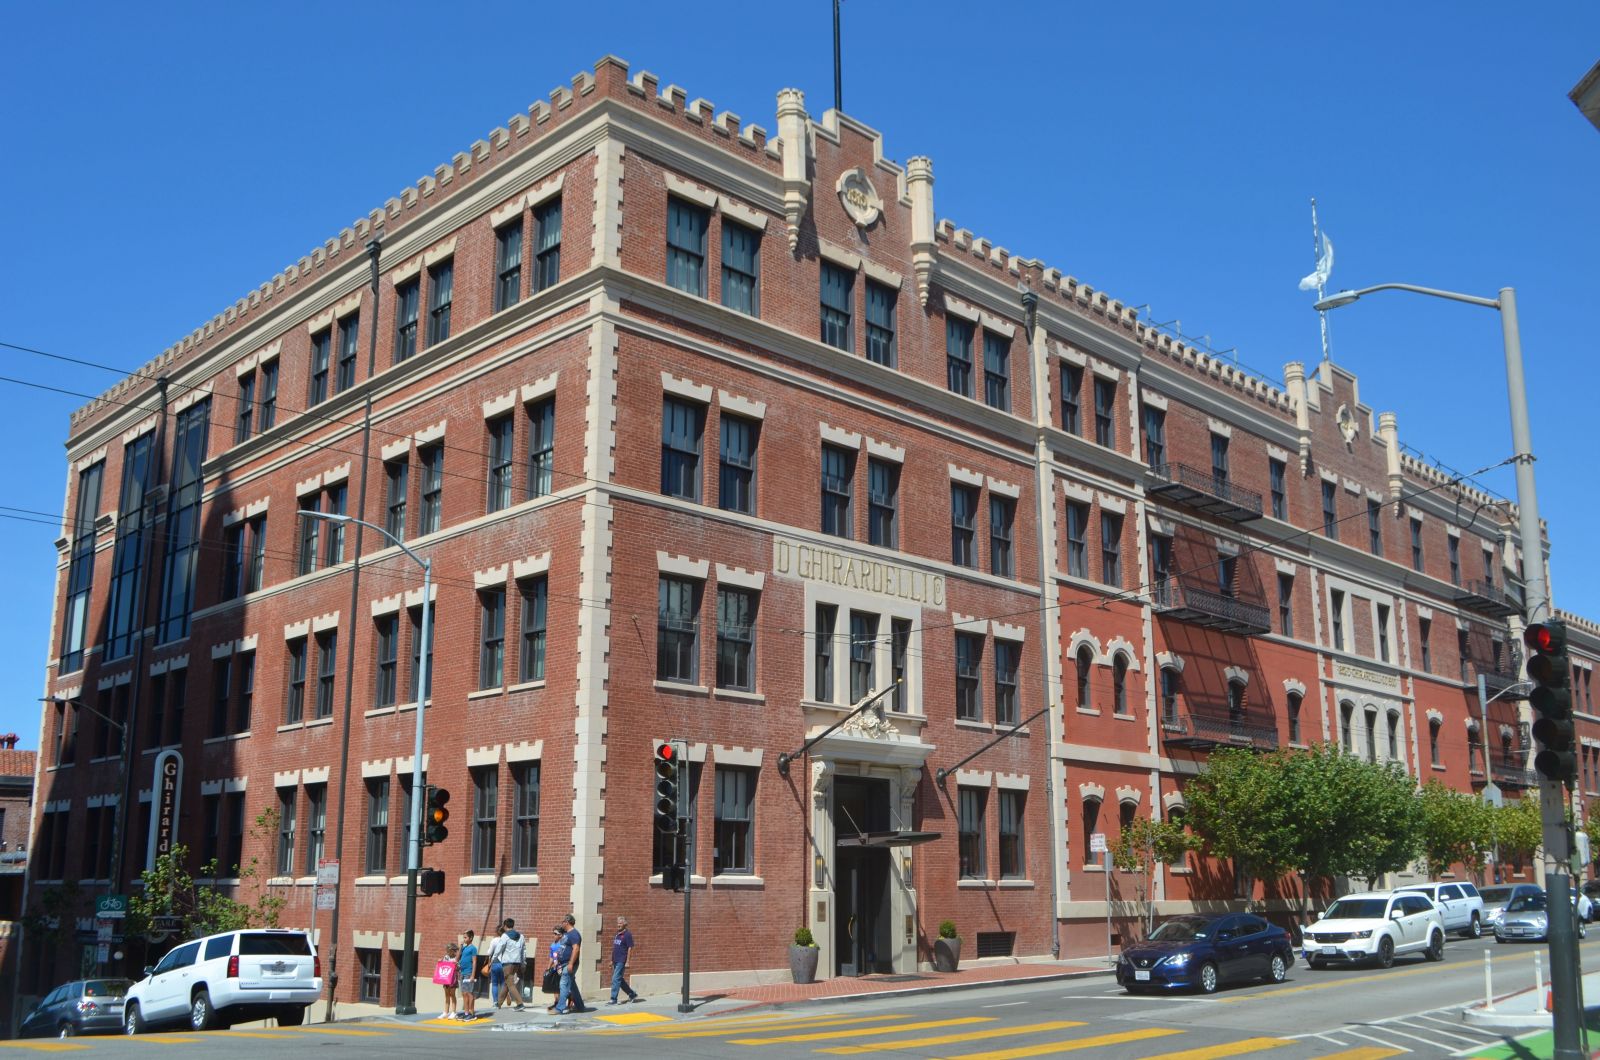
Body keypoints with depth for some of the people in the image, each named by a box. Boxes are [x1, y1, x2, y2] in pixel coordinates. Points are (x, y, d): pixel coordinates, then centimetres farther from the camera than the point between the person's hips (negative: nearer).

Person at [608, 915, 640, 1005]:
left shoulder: (627, 934, -10)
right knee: (620, 980, 14)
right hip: (615, 961, 9)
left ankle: (613, 999, -6)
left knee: (615, 979, -10)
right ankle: (633, 995, 26)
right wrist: (612, 960, 18)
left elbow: (630, 948, -13)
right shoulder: (617, 934, 15)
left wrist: (627, 961, -17)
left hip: (622, 961, -9)